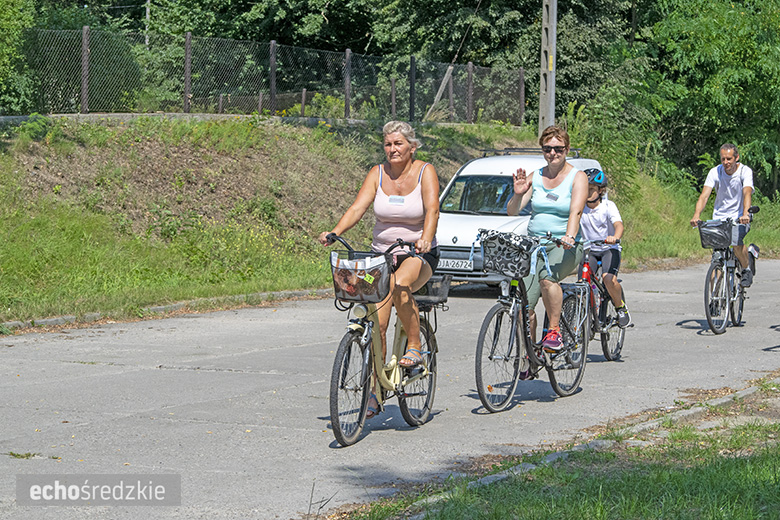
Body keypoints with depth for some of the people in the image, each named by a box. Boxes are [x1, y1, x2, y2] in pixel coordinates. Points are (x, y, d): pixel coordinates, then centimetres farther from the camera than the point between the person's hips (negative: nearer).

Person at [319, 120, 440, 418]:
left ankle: (414, 347, -17)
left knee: (400, 284, -37)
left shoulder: (425, 172, -6)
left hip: (419, 255, -3)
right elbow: (358, 207, -9)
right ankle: (374, 392, 0)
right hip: (382, 254, 3)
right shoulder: (378, 174, 2)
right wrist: (335, 233, -27)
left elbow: (432, 209, -20)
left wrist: (425, 238, -40)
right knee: (378, 323, -8)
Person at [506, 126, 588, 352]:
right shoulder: (534, 177, 9)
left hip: (565, 247, -3)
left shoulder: (577, 177, -1)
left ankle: (554, 330, -19)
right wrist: (518, 194, -20)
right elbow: (512, 210, 2)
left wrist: (569, 236, -36)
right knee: (524, 304, -11)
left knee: (547, 275, -35)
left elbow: (576, 211, -17)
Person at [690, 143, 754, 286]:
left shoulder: (745, 171, -12)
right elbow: (704, 195, -17)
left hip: (739, 219, -2)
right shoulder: (715, 172, -7)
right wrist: (696, 215, -36)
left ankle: (747, 270, -3)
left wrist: (745, 214, -47)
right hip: (719, 217, 2)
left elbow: (747, 193, -28)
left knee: (736, 240, -30)